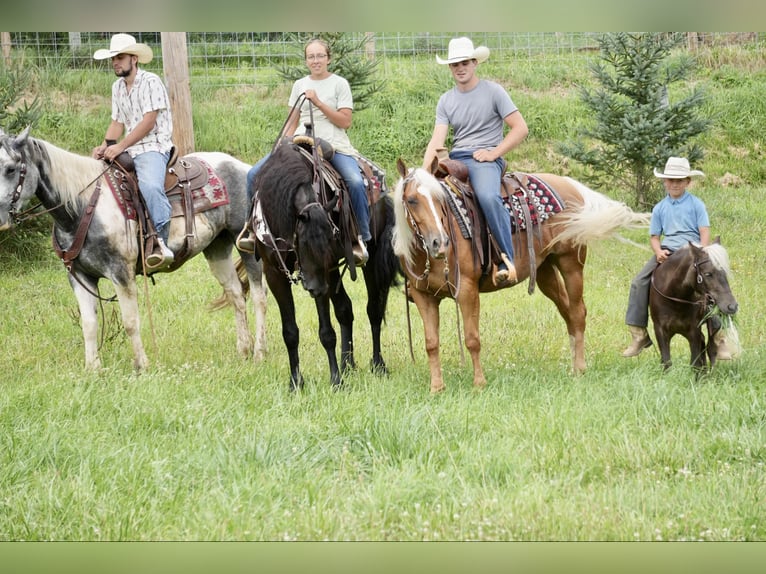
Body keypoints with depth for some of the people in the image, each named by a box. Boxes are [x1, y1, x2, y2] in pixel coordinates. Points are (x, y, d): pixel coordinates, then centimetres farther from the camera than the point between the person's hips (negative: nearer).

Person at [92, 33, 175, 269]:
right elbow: (117, 123, 17)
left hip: (154, 147, -9)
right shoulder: (117, 87, 17)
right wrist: (105, 146, -4)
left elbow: (148, 121, -15)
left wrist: (120, 147, -20)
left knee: (150, 185, -36)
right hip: (128, 150, 9)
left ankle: (161, 243, -41)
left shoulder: (150, 82, -8)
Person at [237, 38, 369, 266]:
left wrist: (319, 103, -13)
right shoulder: (300, 85, 14)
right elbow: (293, 122, 17)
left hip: (334, 145, -4)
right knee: (254, 173, -12)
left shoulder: (339, 84, 2)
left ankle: (362, 237, -19)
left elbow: (345, 121, -5)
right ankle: (253, 225, 2)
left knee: (355, 182, -33)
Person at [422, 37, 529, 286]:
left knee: (488, 197, -37)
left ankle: (507, 260, -34)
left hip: (485, 159, -6)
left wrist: (493, 153, -11)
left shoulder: (493, 91, 1)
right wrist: (424, 171, -13)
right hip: (455, 160, 6)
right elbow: (437, 139, 4)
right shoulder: (446, 101, 14)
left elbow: (521, 128, -2)